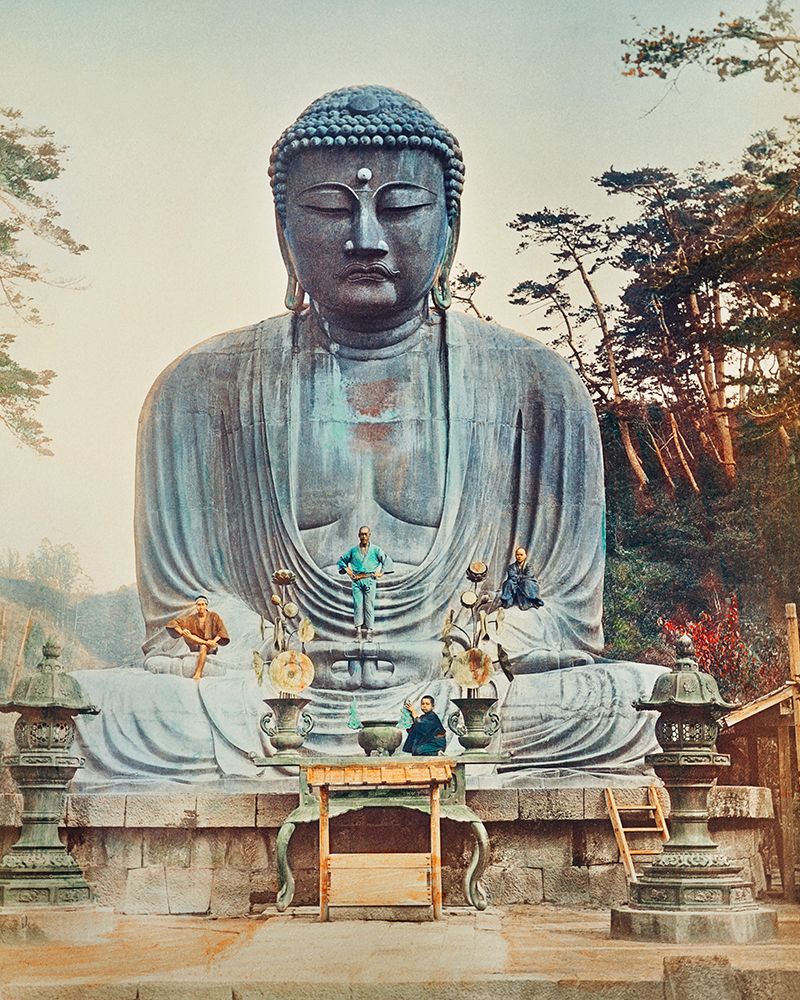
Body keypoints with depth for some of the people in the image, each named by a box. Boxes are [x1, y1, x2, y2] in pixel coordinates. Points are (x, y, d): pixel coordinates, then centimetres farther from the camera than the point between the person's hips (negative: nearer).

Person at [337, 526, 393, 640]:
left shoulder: (375, 550, 8)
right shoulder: (353, 550, 12)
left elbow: (387, 561, 10)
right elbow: (342, 560, 23)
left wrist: (380, 572, 2)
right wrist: (347, 570, 10)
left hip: (369, 580, -1)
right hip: (356, 581, 1)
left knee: (369, 606, -3)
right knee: (357, 605, -4)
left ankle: (369, 631, -1)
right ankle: (358, 630, -3)